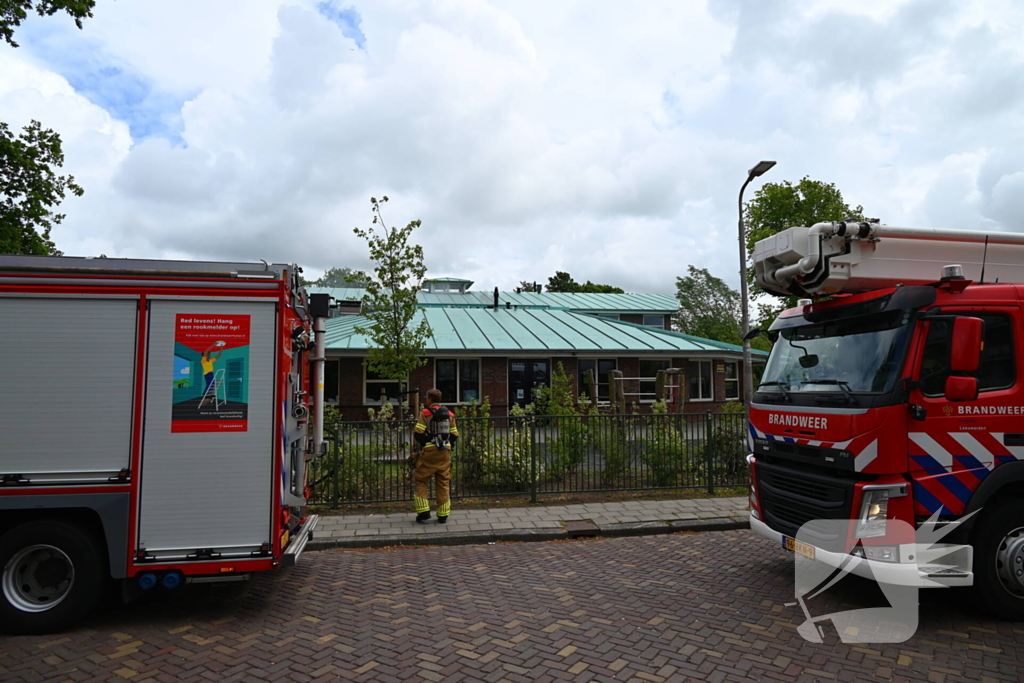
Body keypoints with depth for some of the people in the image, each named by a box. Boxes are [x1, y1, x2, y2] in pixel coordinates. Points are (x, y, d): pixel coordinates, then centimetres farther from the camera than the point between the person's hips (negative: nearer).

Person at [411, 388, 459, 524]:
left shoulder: (426, 413, -7)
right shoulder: (449, 414, 9)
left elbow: (418, 434, -10)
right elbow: (454, 435, 9)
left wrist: (422, 442, 9)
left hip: (429, 452, -4)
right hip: (445, 452, 5)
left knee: (420, 481, 9)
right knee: (443, 483, 10)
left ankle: (423, 512, 2)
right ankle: (443, 516, 12)